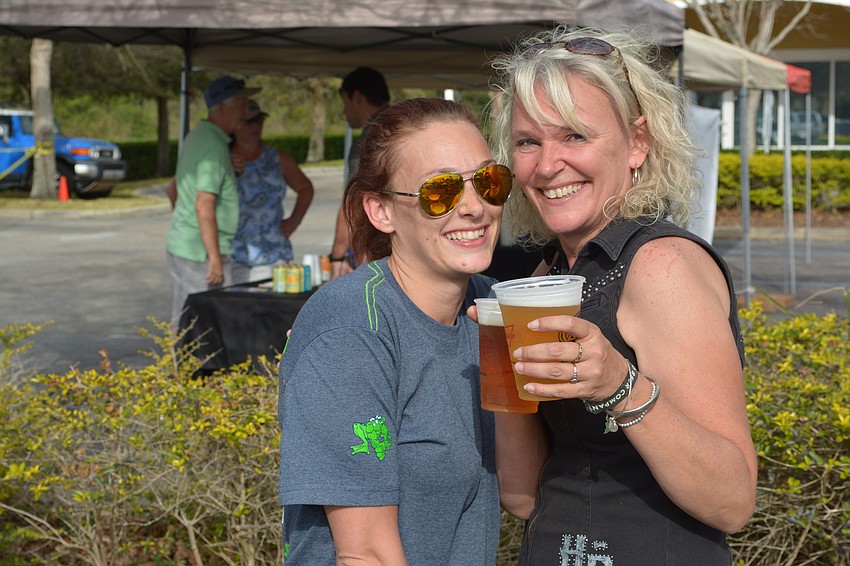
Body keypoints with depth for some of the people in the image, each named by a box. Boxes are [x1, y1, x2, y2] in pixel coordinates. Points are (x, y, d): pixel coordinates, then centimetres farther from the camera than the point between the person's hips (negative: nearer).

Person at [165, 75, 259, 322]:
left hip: (179, 245, 10)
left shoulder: (196, 136, 13)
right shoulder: (214, 146, -18)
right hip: (200, 251, -10)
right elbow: (204, 206, -23)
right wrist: (215, 259, -22)